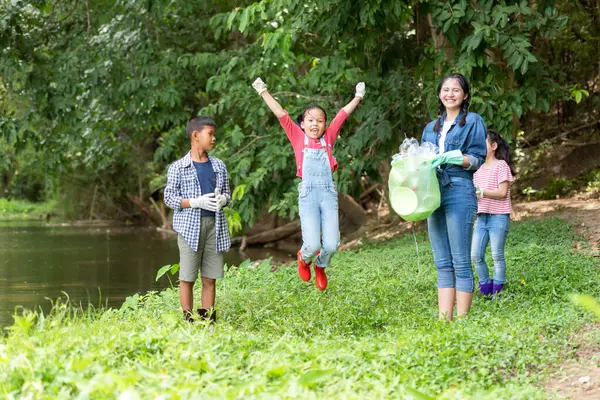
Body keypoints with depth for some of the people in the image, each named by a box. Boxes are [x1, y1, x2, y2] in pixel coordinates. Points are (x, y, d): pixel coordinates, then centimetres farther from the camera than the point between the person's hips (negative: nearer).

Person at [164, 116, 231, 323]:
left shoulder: (219, 166, 11)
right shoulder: (178, 168, -1)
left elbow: (227, 193, 19)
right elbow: (169, 197, -2)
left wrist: (222, 200, -6)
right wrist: (196, 202, -16)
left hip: (214, 225, 4)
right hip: (189, 226, -4)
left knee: (210, 278, 5)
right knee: (187, 278, 0)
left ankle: (208, 318, 12)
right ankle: (188, 320, 6)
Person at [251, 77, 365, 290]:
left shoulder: (328, 138, 12)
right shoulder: (298, 138, 8)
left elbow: (343, 114, 16)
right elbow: (280, 114, 6)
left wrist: (358, 97, 17)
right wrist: (263, 92, 5)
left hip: (329, 193, 2)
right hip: (308, 194, -2)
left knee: (331, 245, -7)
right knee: (313, 244, -12)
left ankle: (320, 267, 28)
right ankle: (304, 258, 26)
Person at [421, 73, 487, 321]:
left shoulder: (472, 121, 3)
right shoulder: (431, 128, 21)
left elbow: (478, 159, -4)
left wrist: (454, 157, -20)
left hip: (459, 193, -6)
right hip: (434, 195, 6)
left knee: (461, 262, -8)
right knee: (442, 263, 5)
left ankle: (461, 319, -8)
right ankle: (443, 318, 5)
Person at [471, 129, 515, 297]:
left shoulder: (501, 166, -6)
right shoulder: (478, 168, 15)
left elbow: (502, 193, -14)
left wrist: (480, 191, -20)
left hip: (498, 217, -7)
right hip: (481, 217, 7)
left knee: (497, 256, 0)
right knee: (476, 255, 2)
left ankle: (497, 291, 8)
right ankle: (485, 289, 13)